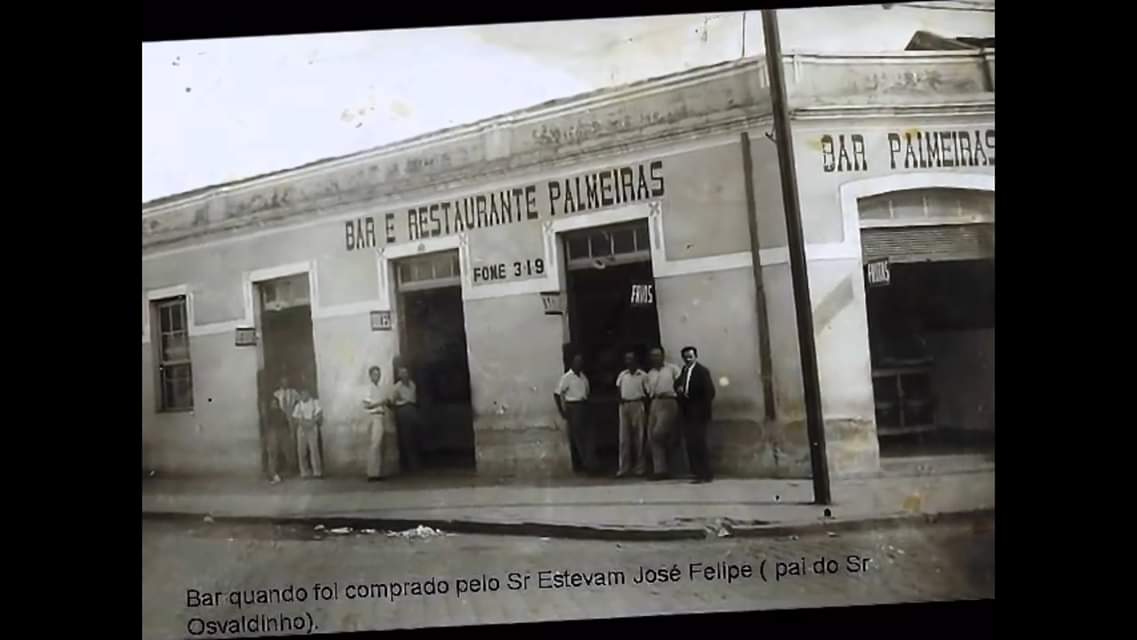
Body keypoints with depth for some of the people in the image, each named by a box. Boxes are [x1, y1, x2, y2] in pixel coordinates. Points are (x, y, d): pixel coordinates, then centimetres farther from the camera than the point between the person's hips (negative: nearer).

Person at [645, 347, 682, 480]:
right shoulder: (650, 374, 18)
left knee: (658, 433, -21)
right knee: (652, 437, 0)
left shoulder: (672, 369, 2)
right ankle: (660, 470, 5)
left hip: (668, 403, -6)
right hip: (653, 404, 6)